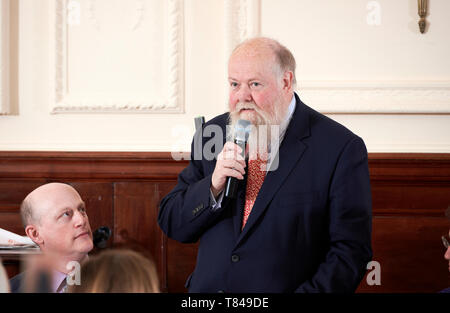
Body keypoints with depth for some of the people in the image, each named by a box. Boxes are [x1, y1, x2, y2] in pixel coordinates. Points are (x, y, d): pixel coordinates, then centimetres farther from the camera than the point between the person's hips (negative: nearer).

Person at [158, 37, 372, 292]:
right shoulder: (212, 134, 9)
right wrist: (213, 187, -8)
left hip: (286, 286, -3)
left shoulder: (342, 148, -5)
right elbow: (170, 225, 9)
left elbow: (351, 250, -7)